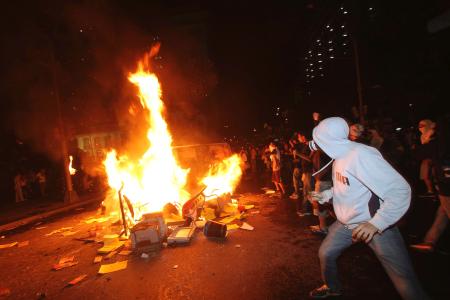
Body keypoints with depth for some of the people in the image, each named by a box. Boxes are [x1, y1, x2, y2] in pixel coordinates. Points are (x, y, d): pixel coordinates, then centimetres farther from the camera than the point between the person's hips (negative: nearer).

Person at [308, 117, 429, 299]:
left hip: (377, 225, -7)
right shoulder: (339, 156, 0)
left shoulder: (361, 155, -26)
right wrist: (324, 195, 6)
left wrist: (376, 224, -34)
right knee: (326, 254, 14)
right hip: (346, 223, 8)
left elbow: (400, 191, -29)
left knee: (405, 280, 2)